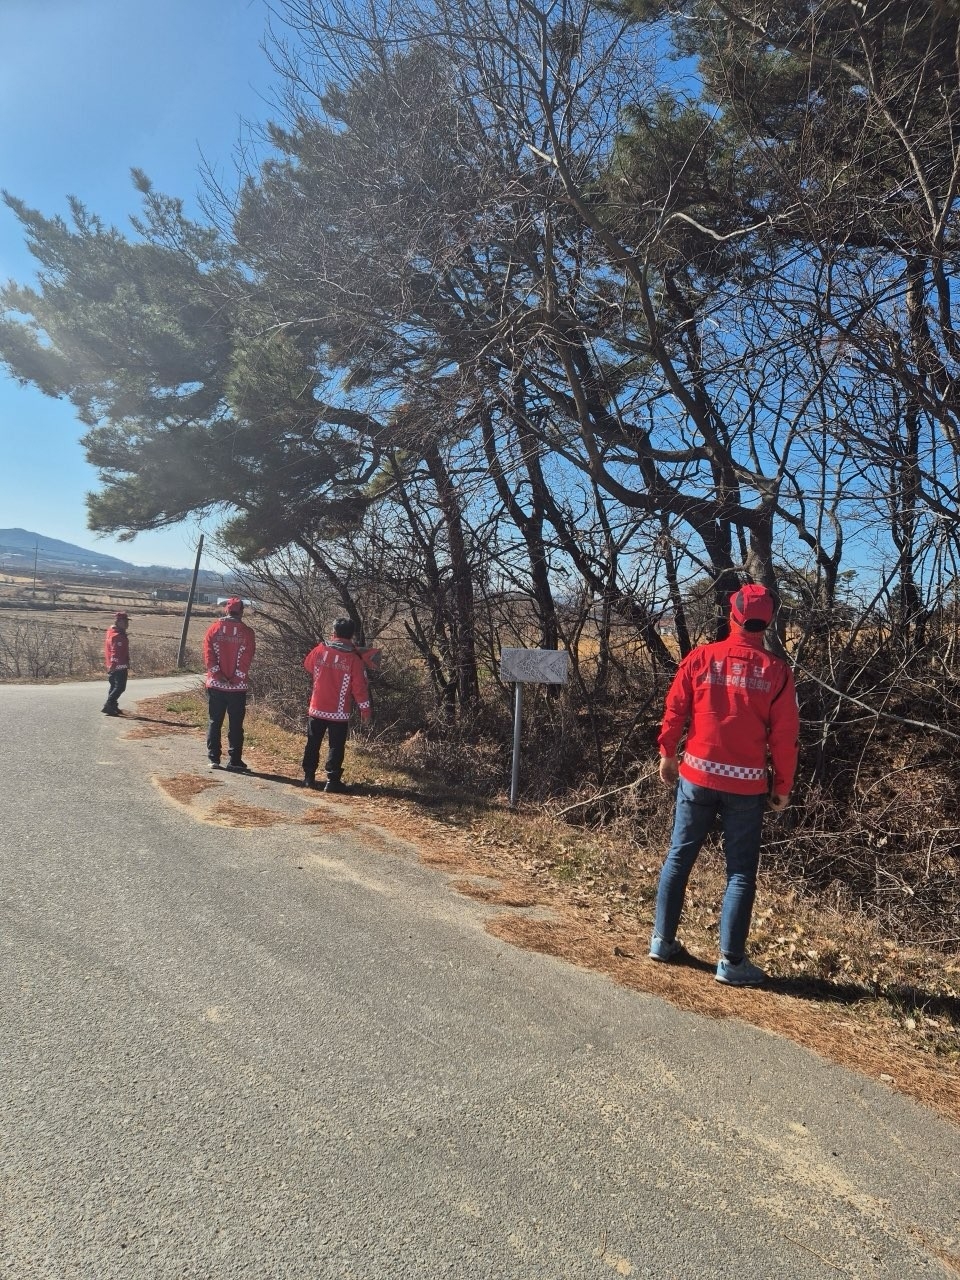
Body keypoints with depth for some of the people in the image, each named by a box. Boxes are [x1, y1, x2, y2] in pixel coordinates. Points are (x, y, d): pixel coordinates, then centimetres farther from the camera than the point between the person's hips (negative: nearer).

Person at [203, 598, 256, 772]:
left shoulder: (214, 629, 2)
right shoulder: (247, 632, -3)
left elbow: (208, 656, -6)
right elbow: (247, 659, -8)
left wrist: (219, 676, -7)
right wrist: (236, 678, -6)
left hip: (215, 685, 2)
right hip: (238, 686, -1)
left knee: (214, 722, 10)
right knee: (235, 725, 4)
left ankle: (214, 758, 12)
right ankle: (235, 761, 4)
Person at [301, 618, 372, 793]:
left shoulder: (320, 650, -4)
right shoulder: (354, 658, -11)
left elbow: (308, 664, 17)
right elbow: (360, 687, -9)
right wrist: (364, 708, 0)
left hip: (317, 708, 3)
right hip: (339, 712, -3)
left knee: (313, 743, 15)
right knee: (336, 746, 4)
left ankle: (309, 776, 21)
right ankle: (333, 780, 2)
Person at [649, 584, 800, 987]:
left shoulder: (700, 657, -3)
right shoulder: (776, 671, -5)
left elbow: (674, 710, 0)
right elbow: (785, 734, -4)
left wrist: (667, 754, 14)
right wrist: (783, 785, 6)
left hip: (697, 776, 2)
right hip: (747, 785, -1)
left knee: (678, 858, 14)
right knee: (741, 872, 7)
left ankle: (663, 940, 23)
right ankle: (731, 962, 10)